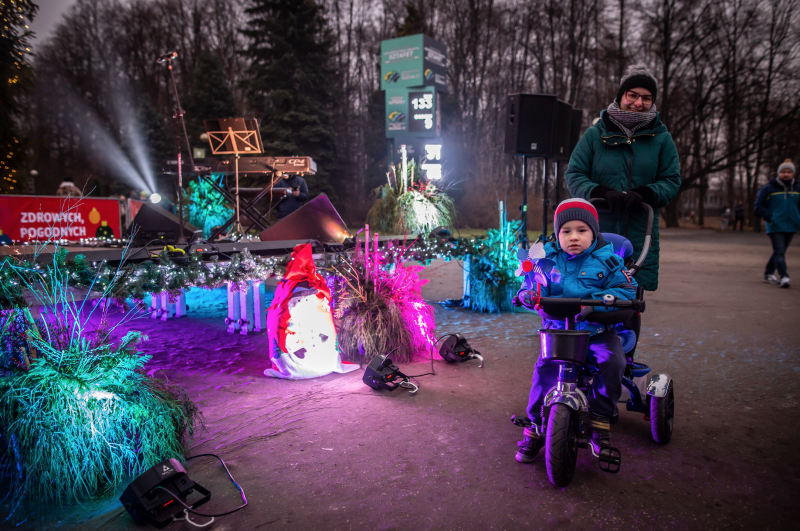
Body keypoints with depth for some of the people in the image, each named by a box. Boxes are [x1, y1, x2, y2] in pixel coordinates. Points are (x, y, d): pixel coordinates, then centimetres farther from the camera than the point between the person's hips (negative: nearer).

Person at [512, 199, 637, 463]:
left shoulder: (606, 260, -2)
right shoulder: (548, 259, 4)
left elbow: (626, 290, -6)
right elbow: (532, 283, 8)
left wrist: (596, 301, -24)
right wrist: (527, 294, -18)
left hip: (598, 330, -1)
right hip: (559, 328, 1)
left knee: (612, 361, -27)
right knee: (545, 367, -18)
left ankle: (600, 418, -6)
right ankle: (536, 427, -2)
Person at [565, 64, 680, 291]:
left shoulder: (661, 138, 11)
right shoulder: (596, 134, 7)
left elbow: (672, 180, 6)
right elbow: (574, 174, 2)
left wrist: (643, 194, -15)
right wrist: (603, 193, -16)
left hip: (640, 237, 1)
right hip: (598, 233, -1)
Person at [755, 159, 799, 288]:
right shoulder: (769, 188, -4)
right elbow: (759, 206, -3)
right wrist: (770, 218, -14)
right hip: (775, 227, -5)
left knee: (779, 252, 13)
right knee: (779, 252, -13)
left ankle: (768, 274, 26)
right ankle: (784, 277, -16)